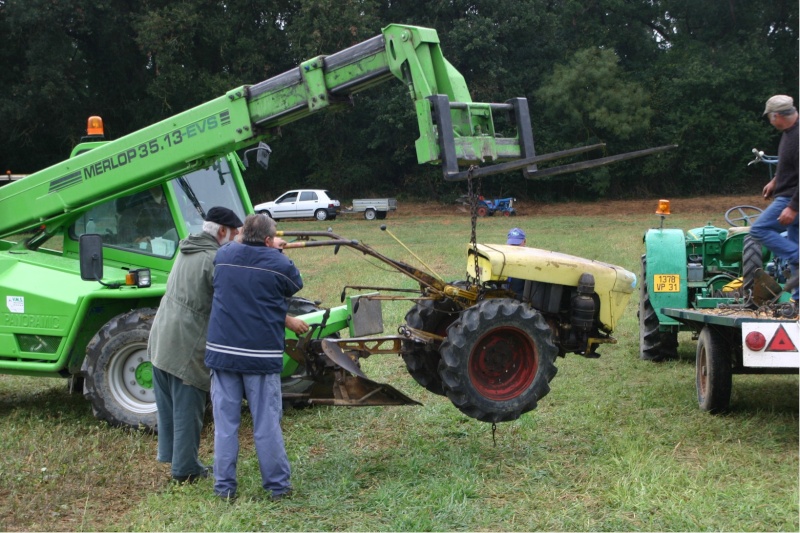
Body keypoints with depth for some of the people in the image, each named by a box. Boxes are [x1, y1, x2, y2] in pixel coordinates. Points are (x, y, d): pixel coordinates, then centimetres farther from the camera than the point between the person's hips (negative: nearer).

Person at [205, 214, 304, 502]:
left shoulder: (224, 255, 4)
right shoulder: (279, 264, -7)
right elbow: (295, 286, 12)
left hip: (222, 351, 3)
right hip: (262, 354, -3)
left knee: (225, 422, 8)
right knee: (267, 423, 6)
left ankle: (224, 486, 12)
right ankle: (277, 484, 14)